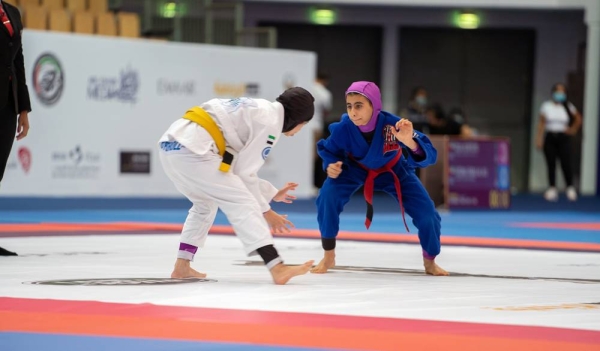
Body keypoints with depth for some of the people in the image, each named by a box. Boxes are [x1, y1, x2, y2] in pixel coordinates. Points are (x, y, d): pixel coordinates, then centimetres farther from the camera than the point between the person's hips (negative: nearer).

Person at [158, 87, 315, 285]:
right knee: (243, 204, -11)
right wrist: (265, 211, 5)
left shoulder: (257, 112, 28)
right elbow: (244, 172, -4)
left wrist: (272, 194, 37)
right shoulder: (271, 122, -1)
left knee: (205, 204, 30)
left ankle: (182, 267, 29)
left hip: (171, 143, 10)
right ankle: (278, 270, -20)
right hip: (191, 149, -10)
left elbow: (236, 166, 30)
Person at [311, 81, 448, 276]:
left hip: (393, 170, 0)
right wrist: (331, 165, -30)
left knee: (426, 213, -10)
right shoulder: (343, 128, -33)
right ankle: (328, 257, -4)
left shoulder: (392, 124, -39)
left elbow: (429, 156, -43)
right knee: (328, 196, -26)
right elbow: (328, 150, -9)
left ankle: (430, 262, 22)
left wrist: (410, 142, -63)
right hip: (357, 168, 0)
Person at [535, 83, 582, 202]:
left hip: (563, 138, -1)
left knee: (566, 163, -12)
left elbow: (578, 119, 18)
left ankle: (570, 188, -4)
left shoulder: (568, 107, 4)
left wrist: (573, 130, 9)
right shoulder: (546, 106, 5)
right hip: (550, 137, 1)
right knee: (551, 164, 1)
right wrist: (539, 138, -2)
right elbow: (541, 123, 5)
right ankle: (552, 189, 4)